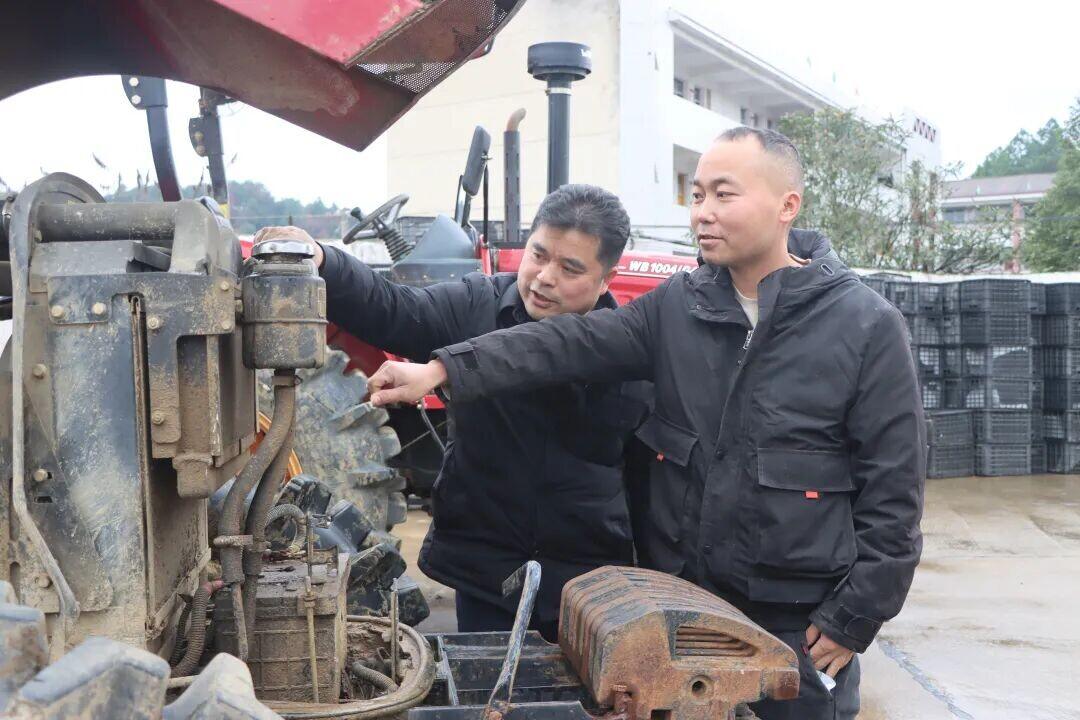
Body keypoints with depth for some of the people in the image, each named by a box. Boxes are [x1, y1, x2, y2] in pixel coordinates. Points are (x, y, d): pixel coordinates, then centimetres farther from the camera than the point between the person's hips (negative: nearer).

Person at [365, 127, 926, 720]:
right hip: (678, 601, 4)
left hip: (797, 627, -3)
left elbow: (892, 487, -8)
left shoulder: (865, 326, -9)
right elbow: (568, 344, -11)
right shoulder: (675, 307, 0)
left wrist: (854, 620, -9)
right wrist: (444, 370, -24)